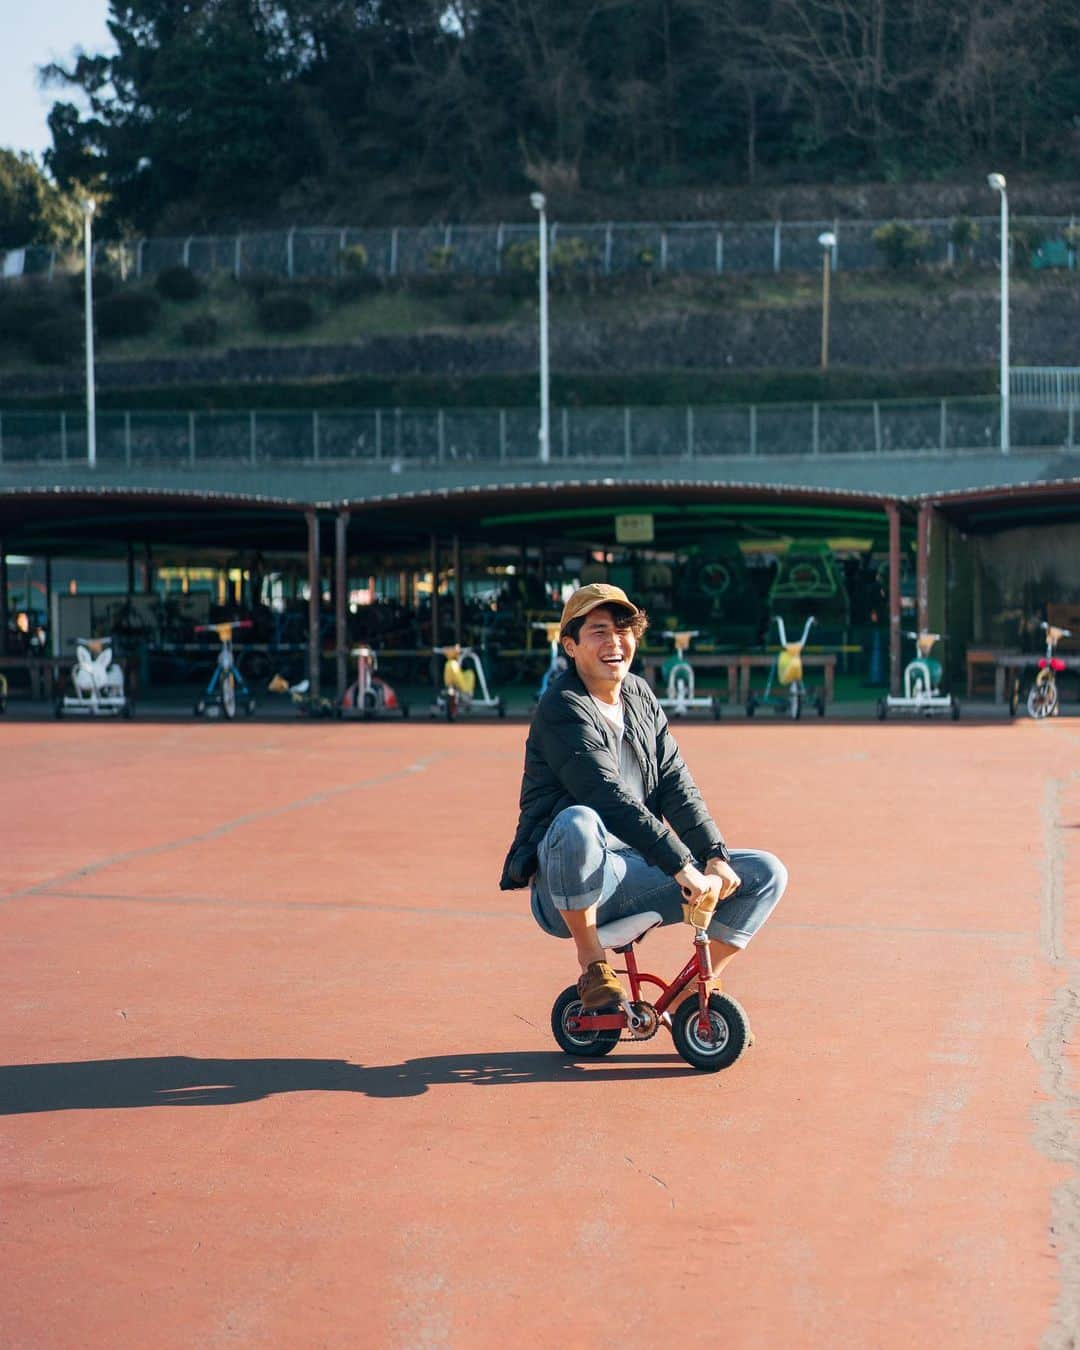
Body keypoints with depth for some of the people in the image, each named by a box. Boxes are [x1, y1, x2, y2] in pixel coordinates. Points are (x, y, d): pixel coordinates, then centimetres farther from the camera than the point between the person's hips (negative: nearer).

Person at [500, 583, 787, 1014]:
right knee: (577, 823, -41)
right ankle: (592, 966, -19)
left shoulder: (639, 695, 12)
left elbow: (676, 787, 6)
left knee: (766, 873, -1)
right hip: (571, 889, -7)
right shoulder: (562, 708, -14)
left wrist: (715, 858, -9)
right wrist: (682, 867, -31)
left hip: (638, 875, 7)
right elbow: (612, 800, -25)